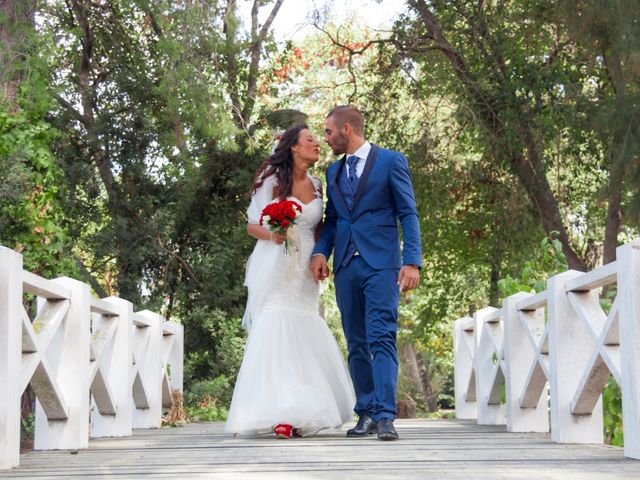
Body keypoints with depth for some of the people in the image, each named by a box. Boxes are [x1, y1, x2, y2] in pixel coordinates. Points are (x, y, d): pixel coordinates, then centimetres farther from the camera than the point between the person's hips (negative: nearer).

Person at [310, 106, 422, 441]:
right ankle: (366, 414, 12)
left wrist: (412, 262, -12)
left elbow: (408, 214, -2)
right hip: (346, 267, 6)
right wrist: (320, 251, -1)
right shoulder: (333, 171, 19)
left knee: (382, 340, -13)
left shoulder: (391, 161, 2)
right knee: (356, 345, 7)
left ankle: (385, 416, -16)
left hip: (381, 265, -6)